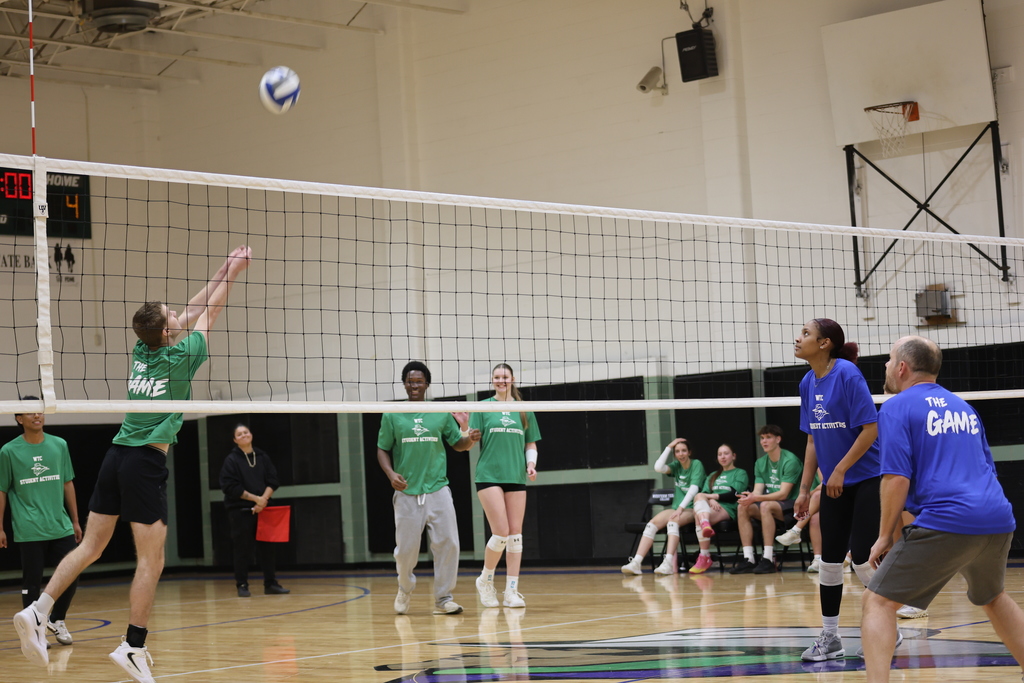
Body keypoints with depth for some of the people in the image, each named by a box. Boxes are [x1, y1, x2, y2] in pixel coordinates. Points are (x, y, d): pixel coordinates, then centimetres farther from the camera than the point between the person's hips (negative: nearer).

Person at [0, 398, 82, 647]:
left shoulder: (59, 445, 7)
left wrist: (75, 521, 13)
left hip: (61, 527, 3)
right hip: (29, 530, -3)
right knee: (32, 581, 0)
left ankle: (57, 620, 24)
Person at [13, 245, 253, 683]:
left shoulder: (142, 349, 10)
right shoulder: (180, 356, -7)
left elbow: (190, 312, 22)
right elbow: (208, 313, 8)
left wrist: (222, 273, 26)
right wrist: (232, 274, 17)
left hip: (116, 456, 7)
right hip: (146, 463, -7)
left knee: (91, 548, 10)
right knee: (151, 561, -1)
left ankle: (38, 611, -2)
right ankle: (133, 647, -2)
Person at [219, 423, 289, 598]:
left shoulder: (262, 457, 9)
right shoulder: (231, 460, -3)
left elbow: (273, 481, 6)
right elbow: (231, 487, -10)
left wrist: (263, 500, -10)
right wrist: (255, 498, -13)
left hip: (262, 509, 4)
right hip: (240, 511, -3)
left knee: (267, 547, 3)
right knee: (242, 549, -2)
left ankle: (270, 584, 10)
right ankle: (242, 585, 5)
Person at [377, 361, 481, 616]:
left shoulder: (441, 413, 7)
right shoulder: (392, 415, 4)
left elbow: (458, 444, 14)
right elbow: (382, 450, 8)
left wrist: (470, 439, -8)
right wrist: (391, 474, -9)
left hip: (438, 490, 1)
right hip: (406, 492, -1)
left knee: (447, 544, -6)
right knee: (406, 549, 2)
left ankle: (443, 599, 5)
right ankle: (405, 588, 31)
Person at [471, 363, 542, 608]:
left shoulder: (524, 410, 11)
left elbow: (531, 444, 16)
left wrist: (531, 464, -1)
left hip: (516, 478, 3)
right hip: (489, 476, -3)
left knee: (515, 535, 1)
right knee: (501, 533, -11)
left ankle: (511, 591, 6)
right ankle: (485, 580, 11)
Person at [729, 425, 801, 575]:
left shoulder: (790, 460, -14)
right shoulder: (760, 463, 9)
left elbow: (783, 494, -20)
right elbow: (758, 491, 3)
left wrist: (756, 498, -32)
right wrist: (749, 497, -23)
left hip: (790, 506, -7)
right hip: (770, 502, 7)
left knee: (765, 505, -35)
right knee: (743, 508, -18)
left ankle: (768, 559, -35)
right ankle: (748, 559, -21)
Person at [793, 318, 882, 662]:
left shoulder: (847, 373, -16)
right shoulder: (808, 383, 6)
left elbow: (870, 429, -19)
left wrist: (840, 470, -18)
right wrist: (804, 488, 10)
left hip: (867, 480, -7)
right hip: (834, 484, 7)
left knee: (863, 559, -7)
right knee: (829, 560, 7)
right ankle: (829, 637, 16)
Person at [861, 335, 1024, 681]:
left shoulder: (896, 408, 1)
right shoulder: (963, 406, 21)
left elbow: (897, 478, -9)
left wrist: (885, 536, -3)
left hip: (945, 523, -7)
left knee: (878, 601, -1)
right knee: (992, 597, 32)